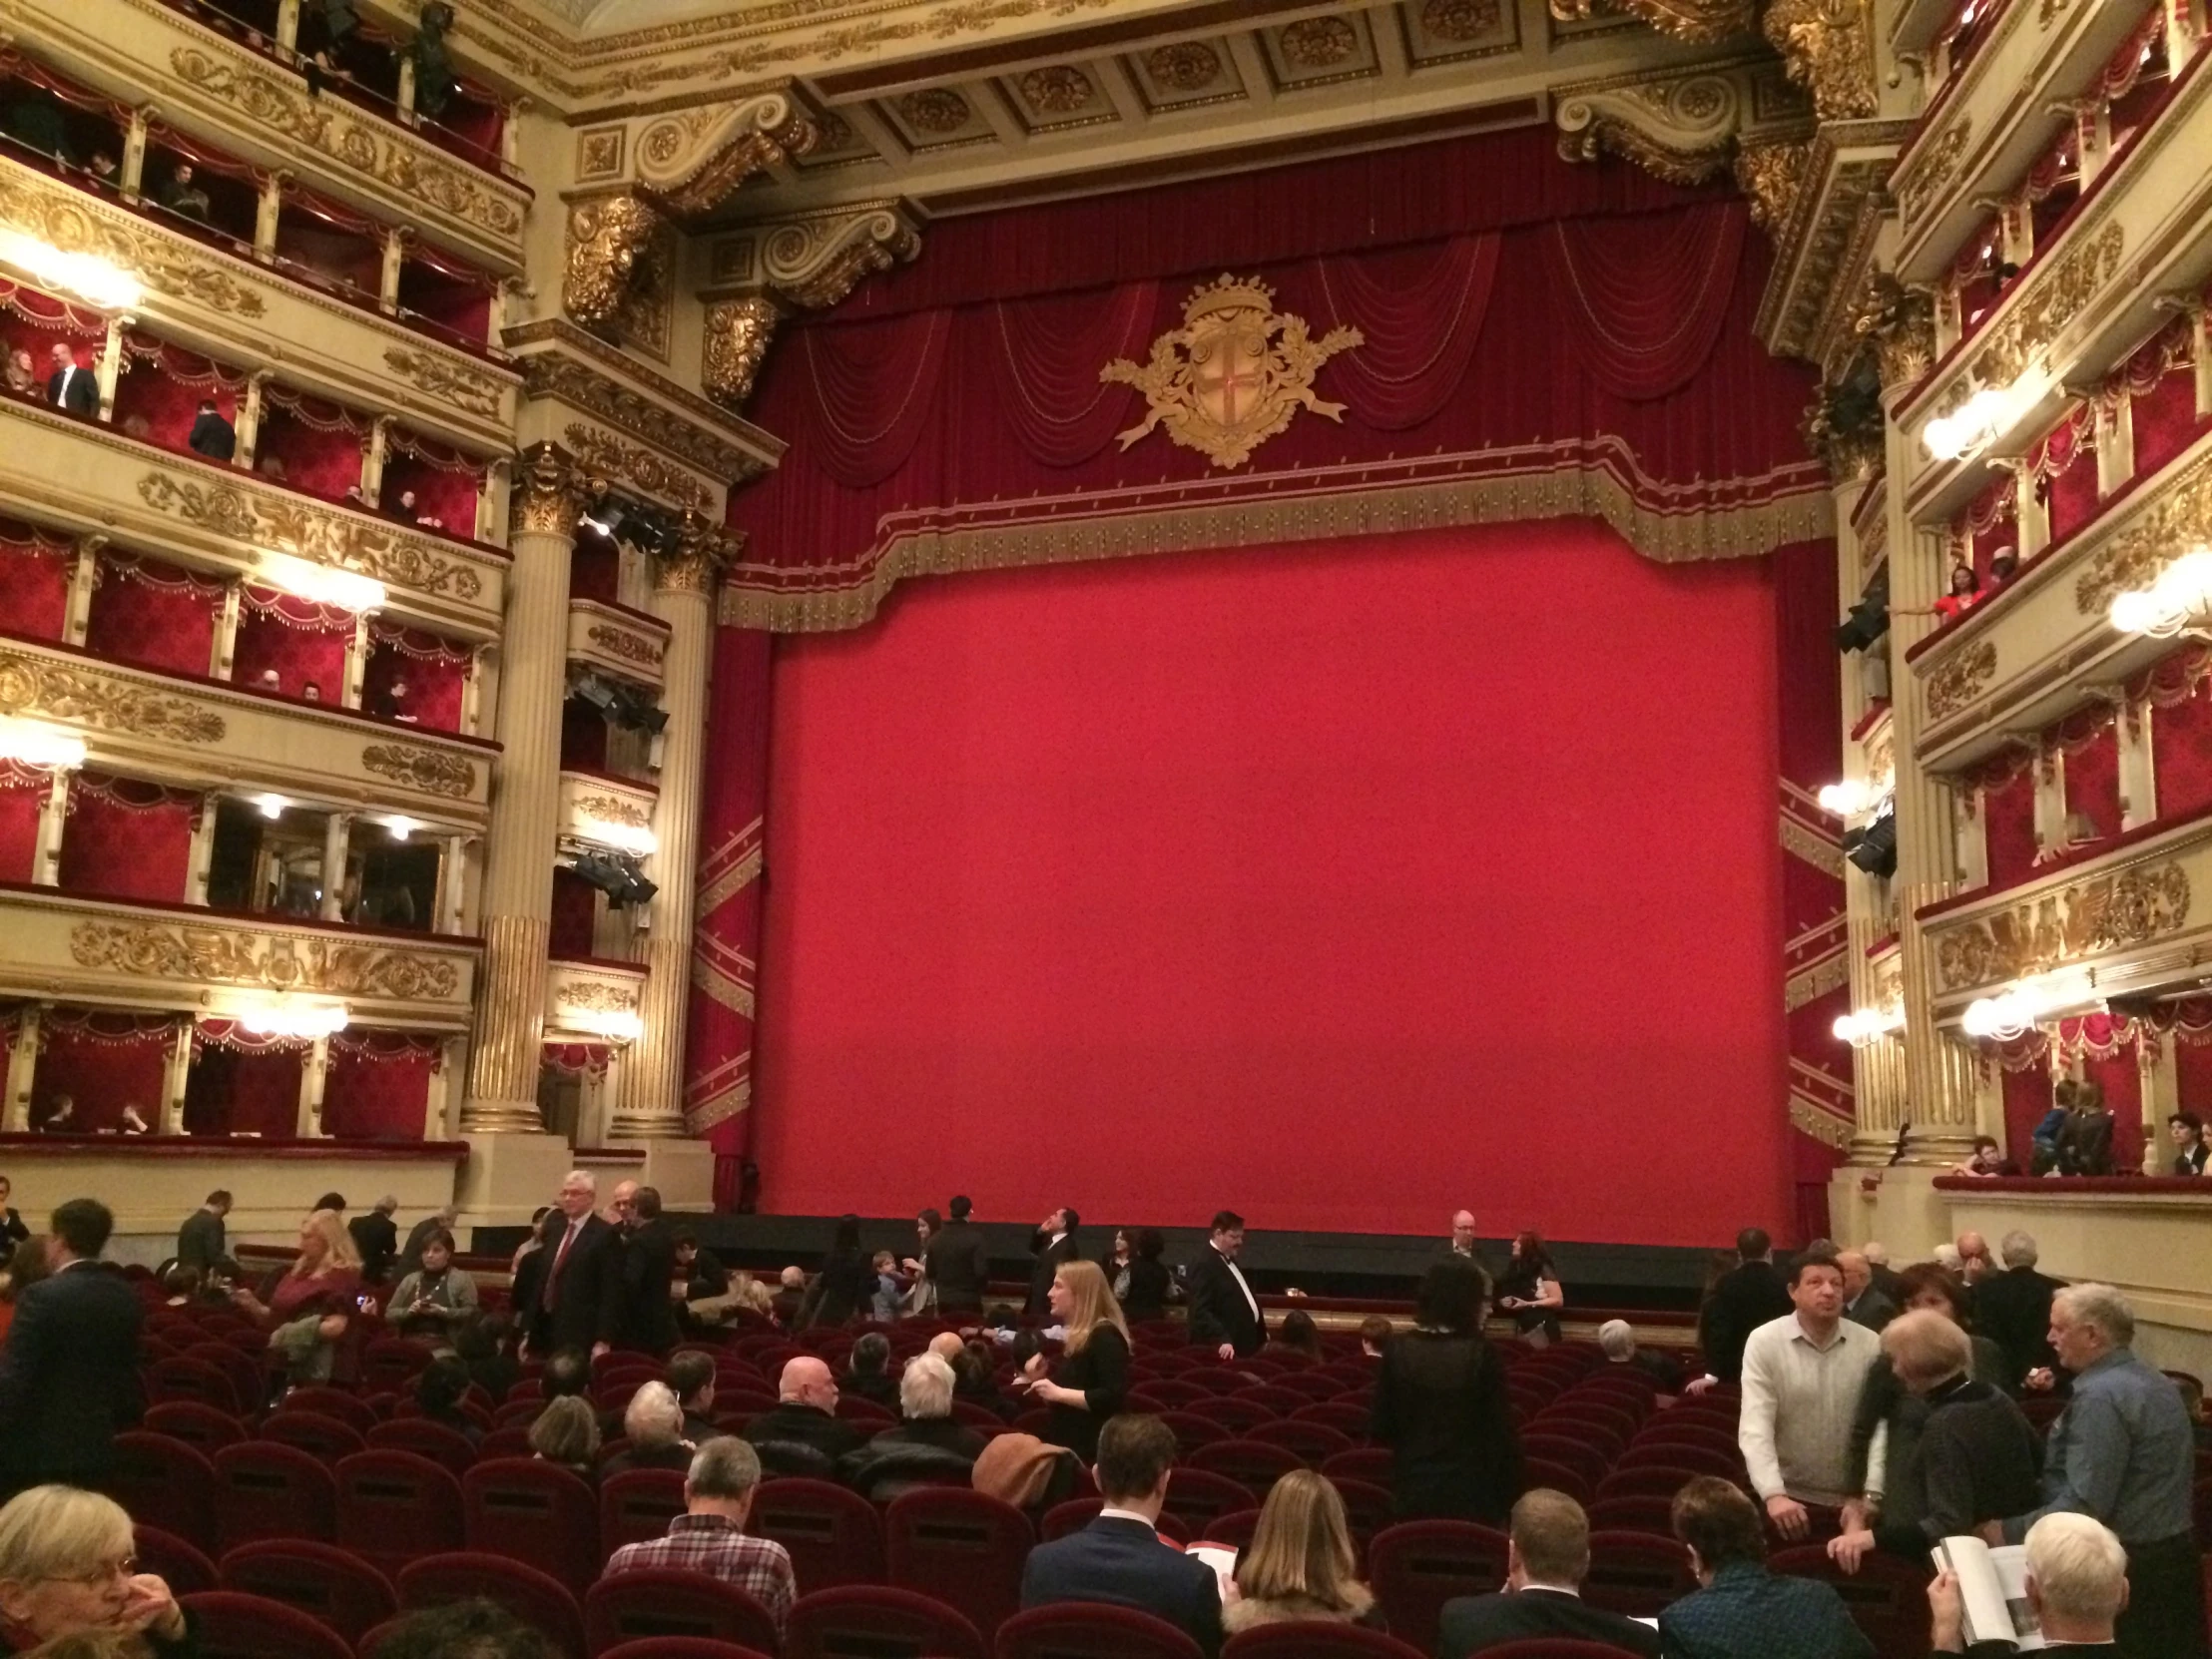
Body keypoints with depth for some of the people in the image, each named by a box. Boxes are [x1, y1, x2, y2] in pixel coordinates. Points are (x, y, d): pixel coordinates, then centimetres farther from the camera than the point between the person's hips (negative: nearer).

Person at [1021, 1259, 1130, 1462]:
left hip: (1090, 1449, -9)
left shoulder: (1105, 1337, -14)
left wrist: (1059, 1393, -23)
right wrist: (1038, 1380, 6)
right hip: (1065, 1443, 9)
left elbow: (1114, 1397, -25)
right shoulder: (1074, 1337, 14)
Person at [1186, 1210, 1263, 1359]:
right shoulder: (1205, 1264, -15)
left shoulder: (1229, 1260, 15)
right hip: (1221, 1348, -10)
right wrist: (1222, 1340, -31)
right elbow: (1201, 1312, -23)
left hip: (1242, 1345, 10)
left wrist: (1261, 1332, 19)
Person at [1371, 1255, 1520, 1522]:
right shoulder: (1481, 1355, -11)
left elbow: (1383, 1428, 2)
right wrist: (1509, 1498, -1)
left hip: (1412, 1490, 3)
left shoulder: (1398, 1350, -3)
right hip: (1471, 1493, -3)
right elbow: (1500, 1433, -10)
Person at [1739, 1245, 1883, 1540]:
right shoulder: (1764, 1341, -8)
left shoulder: (1870, 1344, -2)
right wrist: (1773, 1494, -26)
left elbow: (1880, 1423, -7)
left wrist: (1871, 1494, -18)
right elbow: (1755, 1427, -14)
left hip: (1851, 1500, 2)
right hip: (1789, 1497, -1)